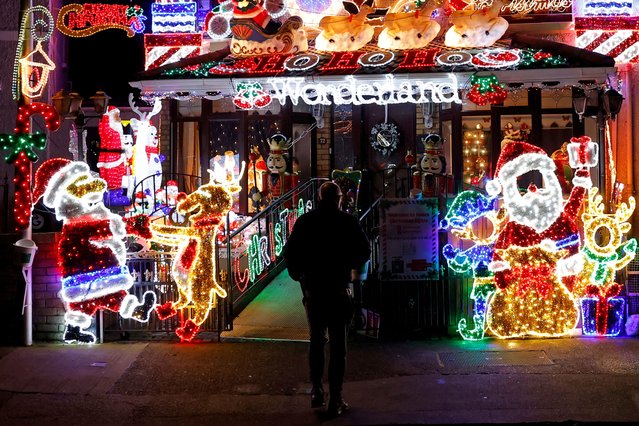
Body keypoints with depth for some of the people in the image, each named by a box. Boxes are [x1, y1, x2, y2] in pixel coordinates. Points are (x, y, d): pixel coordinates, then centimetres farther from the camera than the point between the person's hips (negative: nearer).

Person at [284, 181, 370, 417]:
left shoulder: (305, 221, 2)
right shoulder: (348, 221, -5)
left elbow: (289, 253, 0)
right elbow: (364, 251, -6)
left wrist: (298, 274, 15)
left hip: (312, 289, 3)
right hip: (339, 289, -2)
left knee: (316, 340, 18)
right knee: (338, 344, 3)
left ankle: (316, 391, 16)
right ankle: (335, 399, 2)